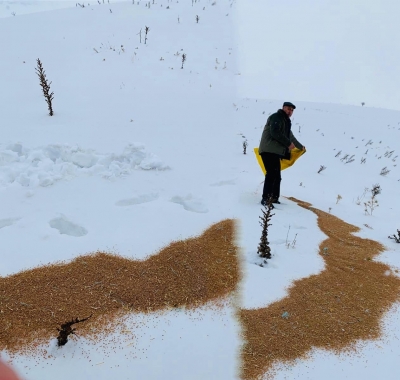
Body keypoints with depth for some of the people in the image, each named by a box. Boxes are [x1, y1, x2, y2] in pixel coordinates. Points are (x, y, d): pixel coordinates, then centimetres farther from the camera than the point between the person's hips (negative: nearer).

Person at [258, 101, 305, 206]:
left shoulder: (285, 121, 27)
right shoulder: (276, 117, -3)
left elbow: (290, 136, 42)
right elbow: (275, 133, -19)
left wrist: (300, 146, 54)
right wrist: (288, 143, -17)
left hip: (276, 151, 10)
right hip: (269, 150, -10)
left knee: (277, 176, 7)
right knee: (272, 174, -19)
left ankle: (274, 199, 12)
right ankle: (265, 199, -20)